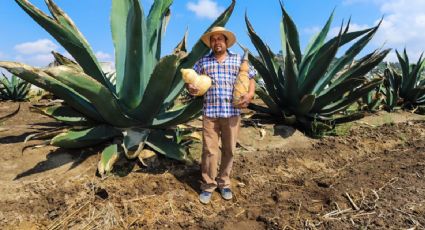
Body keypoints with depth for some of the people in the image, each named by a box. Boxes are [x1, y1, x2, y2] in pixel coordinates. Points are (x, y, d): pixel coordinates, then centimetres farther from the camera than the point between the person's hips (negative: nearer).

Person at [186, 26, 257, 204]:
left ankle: (224, 183, 24)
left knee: (229, 150, 7)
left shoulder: (239, 60, 10)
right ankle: (208, 186, 12)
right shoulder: (203, 61, 10)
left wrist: (250, 94, -7)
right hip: (209, 112, 0)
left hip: (232, 112, 1)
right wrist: (190, 87, -13)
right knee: (209, 150, -1)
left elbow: (251, 79, 12)